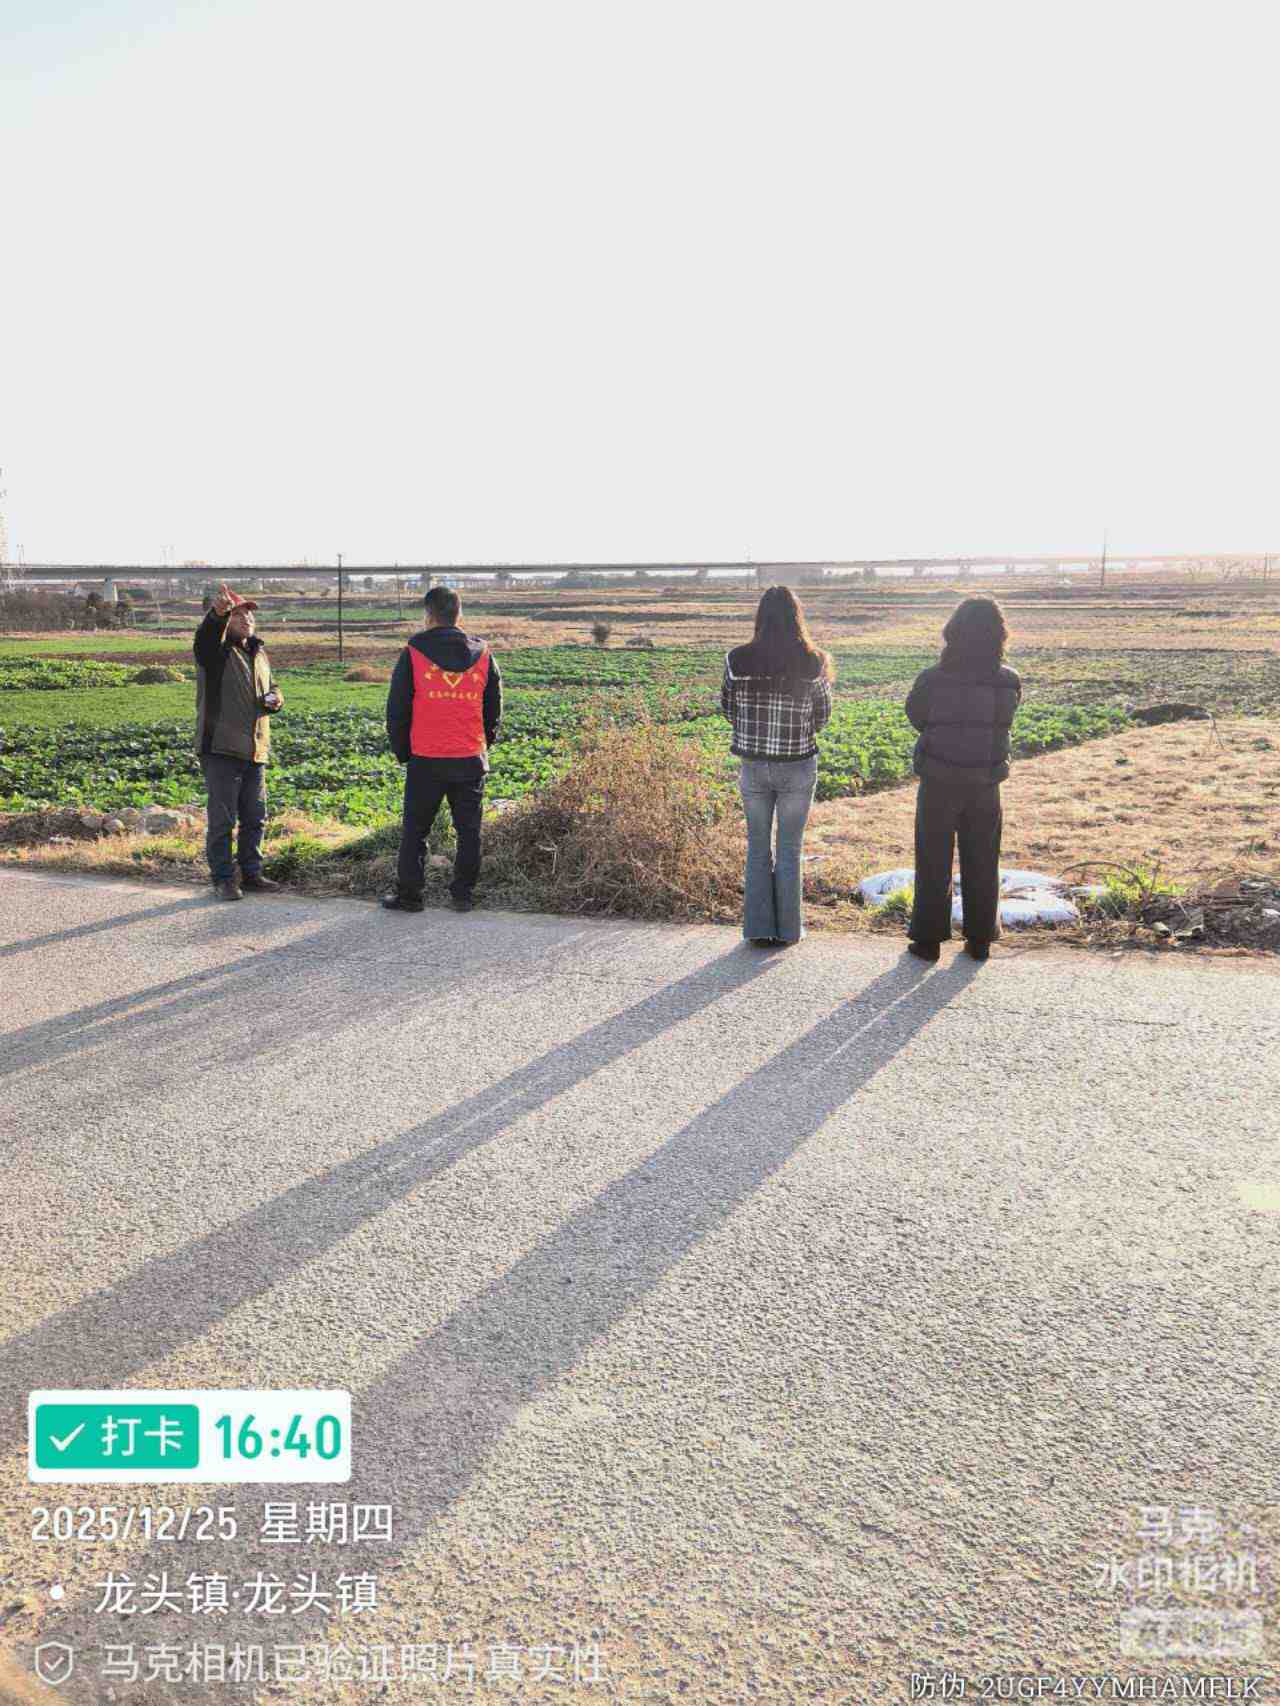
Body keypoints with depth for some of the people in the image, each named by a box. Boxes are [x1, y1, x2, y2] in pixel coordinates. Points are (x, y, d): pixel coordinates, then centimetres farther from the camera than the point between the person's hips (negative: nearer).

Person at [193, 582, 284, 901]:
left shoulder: (259, 653, 17)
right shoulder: (215, 650, -5)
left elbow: (271, 686, 29)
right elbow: (207, 634, -29)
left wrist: (274, 698, 3)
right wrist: (218, 612, -51)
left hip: (255, 751, 7)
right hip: (220, 748, -7)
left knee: (255, 817, 13)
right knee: (222, 818, -2)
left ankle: (252, 874, 25)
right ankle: (223, 879, 7)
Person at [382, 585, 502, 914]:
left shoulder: (413, 655, -5)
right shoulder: (483, 656, 4)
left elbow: (397, 710, -1)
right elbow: (494, 711, 11)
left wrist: (402, 751, 11)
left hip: (425, 760, -2)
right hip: (471, 761, 2)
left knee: (415, 830, 8)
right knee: (468, 830, 10)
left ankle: (408, 895, 13)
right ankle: (462, 895, 13)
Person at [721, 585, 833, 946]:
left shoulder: (737, 659, -9)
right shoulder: (812, 664, -11)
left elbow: (728, 707, 4)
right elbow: (822, 715, 1)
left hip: (752, 765, 1)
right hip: (798, 767, -1)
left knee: (757, 846, 15)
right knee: (790, 849, 12)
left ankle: (759, 929, 17)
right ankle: (787, 930, 18)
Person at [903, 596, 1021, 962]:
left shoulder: (932, 679, -15)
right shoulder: (1009, 682, -8)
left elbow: (916, 716, 1)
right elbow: (1001, 722, 6)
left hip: (939, 783, -2)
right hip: (985, 785, 2)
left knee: (933, 864, 11)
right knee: (981, 864, 15)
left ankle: (928, 938, 15)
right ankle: (980, 939, 23)